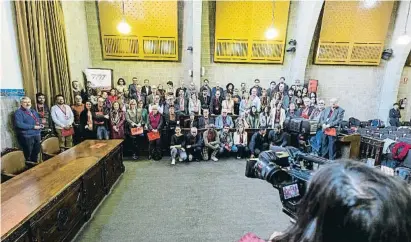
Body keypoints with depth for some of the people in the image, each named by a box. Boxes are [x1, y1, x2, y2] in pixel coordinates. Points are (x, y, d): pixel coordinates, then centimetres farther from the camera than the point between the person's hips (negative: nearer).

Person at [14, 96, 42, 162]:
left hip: (37, 135, 8)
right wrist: (33, 127, -22)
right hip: (26, 136, -7)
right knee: (28, 154, 2)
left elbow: (38, 120, 22)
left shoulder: (33, 111, 15)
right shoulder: (19, 112, -10)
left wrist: (40, 124, -1)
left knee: (36, 152, 17)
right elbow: (19, 124, -22)